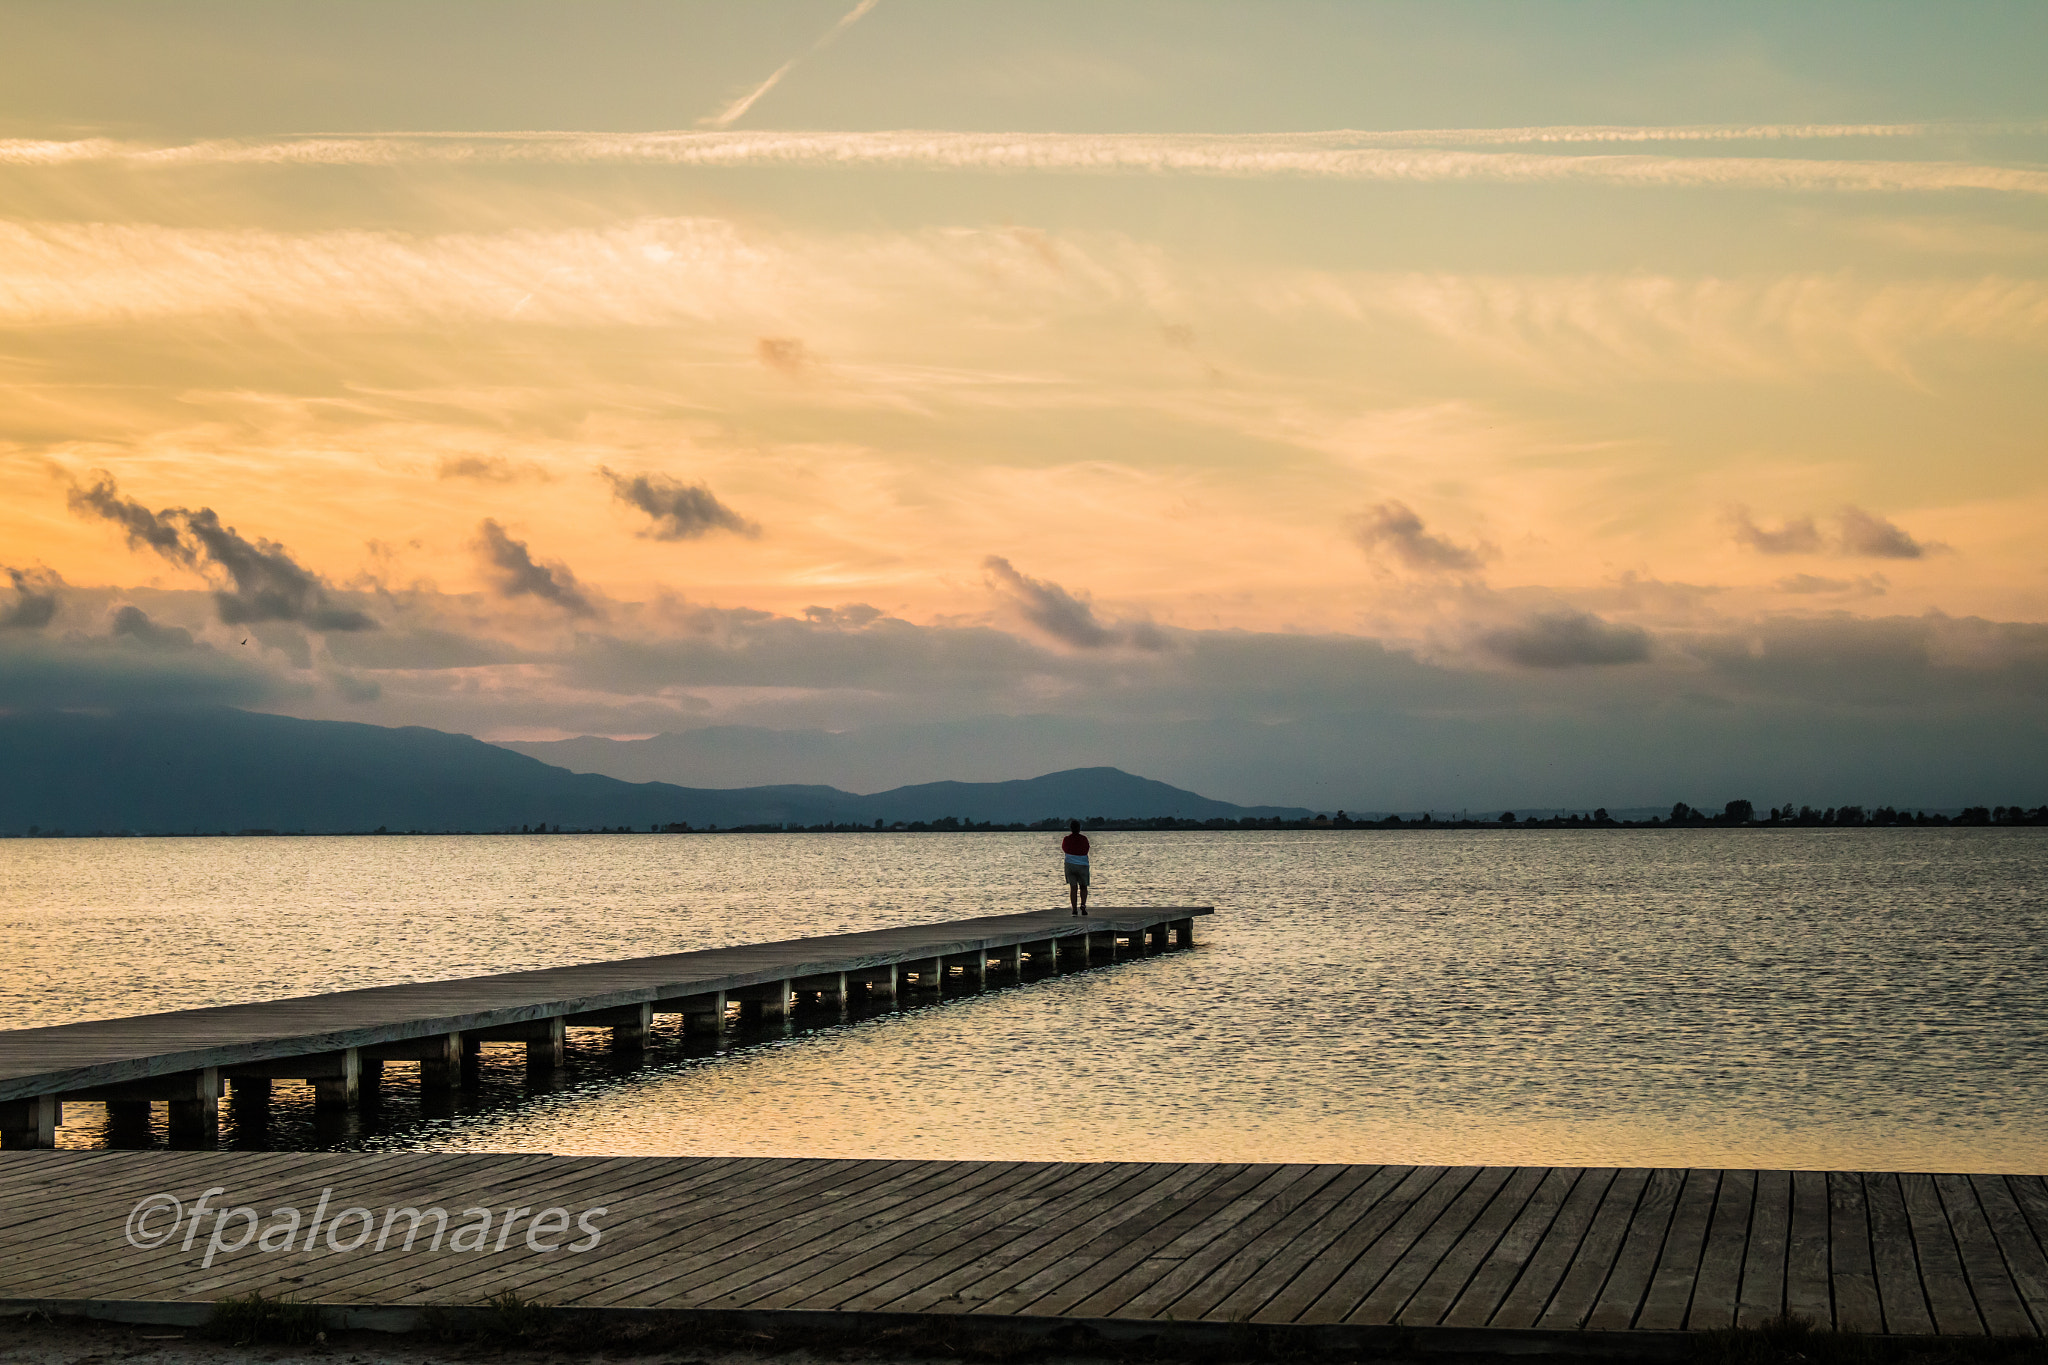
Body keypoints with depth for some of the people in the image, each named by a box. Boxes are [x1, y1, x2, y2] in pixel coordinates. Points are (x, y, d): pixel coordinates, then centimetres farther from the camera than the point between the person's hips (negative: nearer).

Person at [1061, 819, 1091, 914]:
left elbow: (1063, 849, 15)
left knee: (1073, 888, 2)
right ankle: (1083, 904, -9)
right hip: (1082, 865, -1)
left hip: (1070, 864, 1)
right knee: (1083, 887, 12)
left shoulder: (1066, 839, -2)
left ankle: (1074, 909, -4)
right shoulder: (1084, 839, -5)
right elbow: (1087, 850, 7)